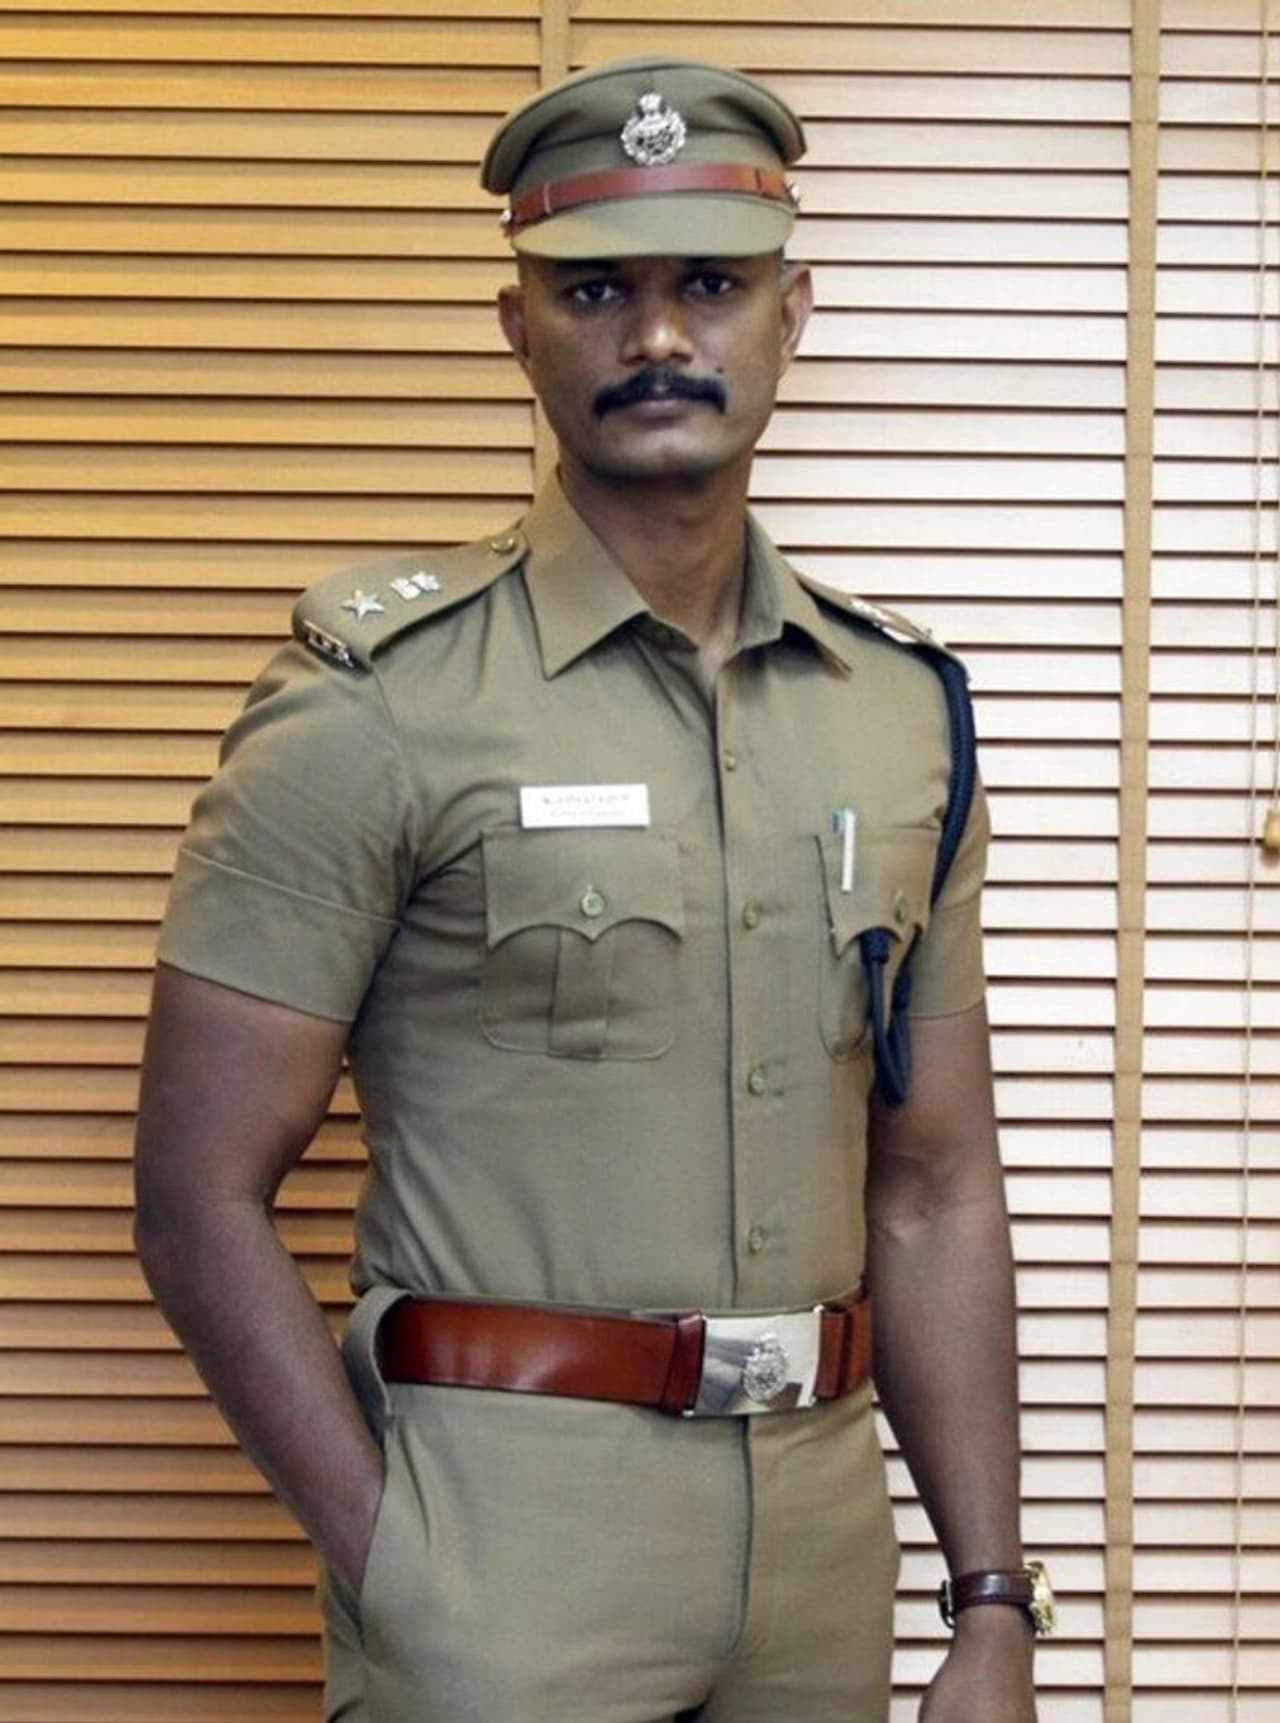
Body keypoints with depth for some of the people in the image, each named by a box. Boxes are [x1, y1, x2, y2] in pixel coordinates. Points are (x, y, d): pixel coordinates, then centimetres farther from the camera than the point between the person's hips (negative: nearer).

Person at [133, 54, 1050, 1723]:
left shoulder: (902, 709, 5)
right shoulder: (379, 700, -10)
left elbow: (934, 1191, 8)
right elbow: (203, 1201, -10)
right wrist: (393, 1572, -15)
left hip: (830, 1529, 5)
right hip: (508, 1538, -5)